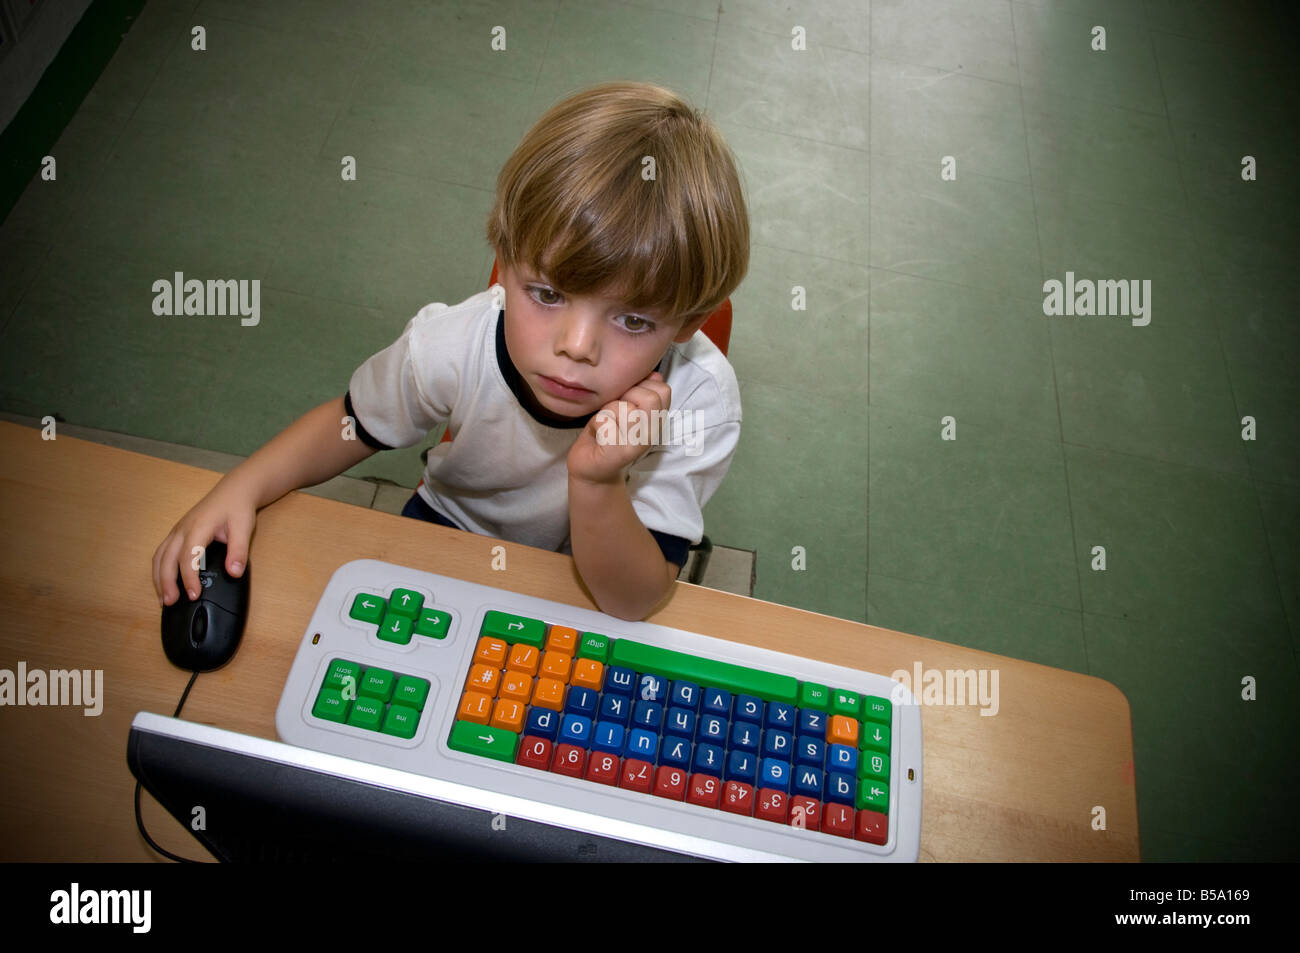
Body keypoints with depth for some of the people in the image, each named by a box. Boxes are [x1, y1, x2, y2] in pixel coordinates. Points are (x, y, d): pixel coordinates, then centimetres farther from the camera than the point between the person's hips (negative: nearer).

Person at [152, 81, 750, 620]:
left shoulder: (698, 398, -35)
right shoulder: (451, 347, -29)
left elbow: (632, 602, -32)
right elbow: (353, 423, -5)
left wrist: (595, 483, -50)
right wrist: (243, 487, -20)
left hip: (598, 580, 0)